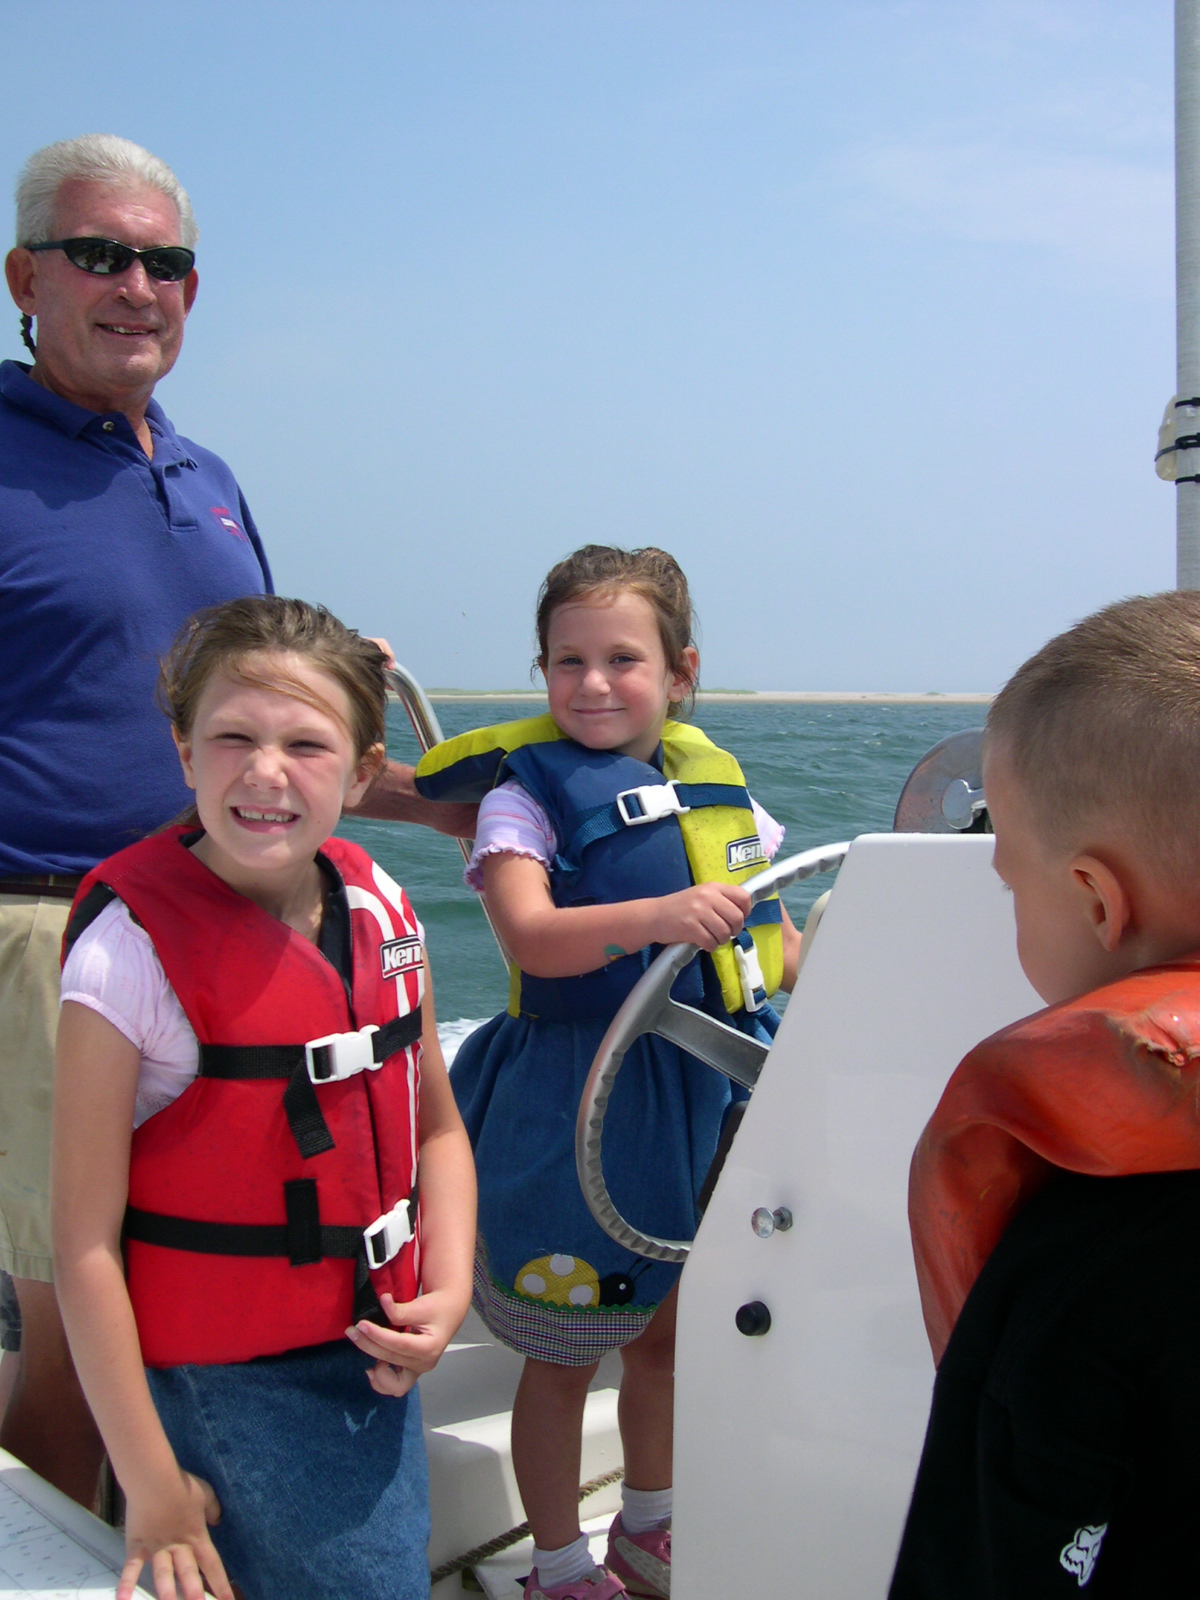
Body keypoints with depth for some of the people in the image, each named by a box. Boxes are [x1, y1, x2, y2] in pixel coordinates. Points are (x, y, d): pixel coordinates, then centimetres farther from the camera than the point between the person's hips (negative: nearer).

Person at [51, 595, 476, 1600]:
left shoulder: (380, 911, -2)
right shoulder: (134, 948, -19)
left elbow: (437, 1128, 11)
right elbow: (87, 1245, -17)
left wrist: (447, 1292, -5)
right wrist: (152, 1485, -15)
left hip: (375, 1359, 6)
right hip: (225, 1390, -5)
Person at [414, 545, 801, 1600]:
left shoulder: (715, 781, 5)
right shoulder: (525, 793, -11)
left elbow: (769, 925, 18)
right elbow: (531, 935, -29)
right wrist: (658, 917, -43)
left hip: (710, 1086, 5)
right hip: (580, 1105, -5)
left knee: (669, 1332, 20)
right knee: (565, 1355, 8)